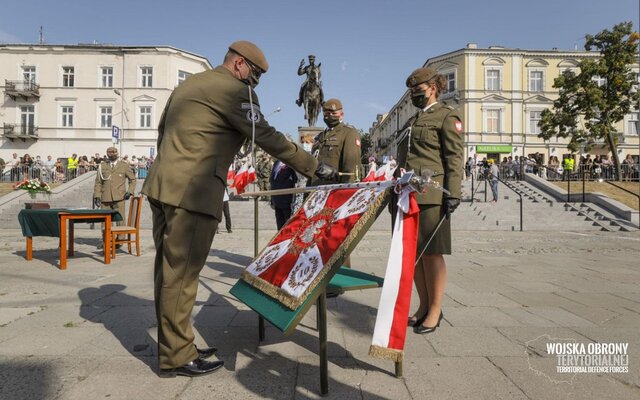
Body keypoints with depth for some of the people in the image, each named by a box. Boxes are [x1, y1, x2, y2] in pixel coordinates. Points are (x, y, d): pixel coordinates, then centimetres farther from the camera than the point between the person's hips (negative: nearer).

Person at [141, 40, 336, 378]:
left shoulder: (187, 85, 23)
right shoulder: (234, 90, -5)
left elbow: (162, 131, 26)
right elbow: (266, 137, -9)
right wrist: (314, 167, -3)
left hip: (161, 185, 10)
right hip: (192, 193, -10)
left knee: (169, 271, 12)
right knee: (181, 274, -3)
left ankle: (174, 347, 24)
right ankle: (177, 357, 9)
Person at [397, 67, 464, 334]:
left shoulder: (447, 116, 1)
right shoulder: (412, 121, 24)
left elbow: (455, 158, -7)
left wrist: (453, 193, -16)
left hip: (431, 196, -7)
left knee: (432, 252, -2)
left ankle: (435, 310, 10)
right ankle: (424, 306, 21)